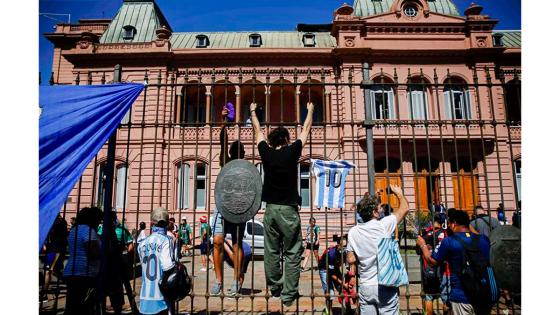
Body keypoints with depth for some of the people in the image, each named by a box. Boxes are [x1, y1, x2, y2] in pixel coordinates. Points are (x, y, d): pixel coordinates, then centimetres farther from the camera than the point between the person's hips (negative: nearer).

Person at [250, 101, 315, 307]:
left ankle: (274, 289, 24)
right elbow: (305, 130, 9)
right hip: (288, 209, -4)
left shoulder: (266, 152, 1)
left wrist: (253, 112, 34)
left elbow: (257, 131, 18)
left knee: (271, 252, 12)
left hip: (270, 209, 4)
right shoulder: (291, 152, -5)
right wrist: (310, 111, 26)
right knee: (292, 254, 3)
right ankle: (288, 295, 5)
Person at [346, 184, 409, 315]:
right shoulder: (384, 225, -11)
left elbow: (351, 260, 0)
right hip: (386, 287, -3)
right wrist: (399, 193, 19)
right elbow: (404, 208, 3)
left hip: (365, 287, 3)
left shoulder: (353, 232, -2)